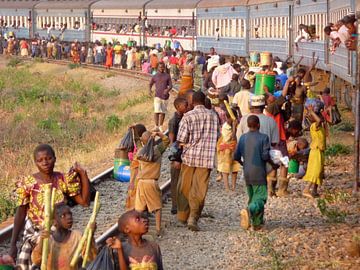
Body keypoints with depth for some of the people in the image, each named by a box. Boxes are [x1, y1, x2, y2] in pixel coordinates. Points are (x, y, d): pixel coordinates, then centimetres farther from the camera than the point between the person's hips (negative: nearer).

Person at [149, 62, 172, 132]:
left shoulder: (167, 76, 7)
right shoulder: (155, 76, 7)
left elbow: (170, 85, 4)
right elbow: (150, 84, 18)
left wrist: (168, 90, -17)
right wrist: (149, 90, -2)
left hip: (165, 96, 1)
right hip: (157, 96, -1)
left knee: (163, 112, 6)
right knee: (157, 111, -11)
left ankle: (160, 126, 18)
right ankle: (156, 126, -6)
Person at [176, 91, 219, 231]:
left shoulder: (188, 116, -8)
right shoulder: (213, 116, 2)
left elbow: (181, 140, -9)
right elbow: (217, 137, 9)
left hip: (189, 156, -1)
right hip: (207, 158, 1)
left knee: (184, 188, 14)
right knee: (199, 190, 1)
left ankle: (182, 216, 23)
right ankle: (193, 218, -7)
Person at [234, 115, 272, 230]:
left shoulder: (243, 137, 4)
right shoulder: (263, 137, -9)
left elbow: (236, 156, 5)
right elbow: (265, 156, -16)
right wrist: (271, 160, 5)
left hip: (247, 173, 5)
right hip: (259, 173, -5)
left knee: (252, 197, 17)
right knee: (260, 198, -5)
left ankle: (257, 223, 19)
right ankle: (249, 210, -33)